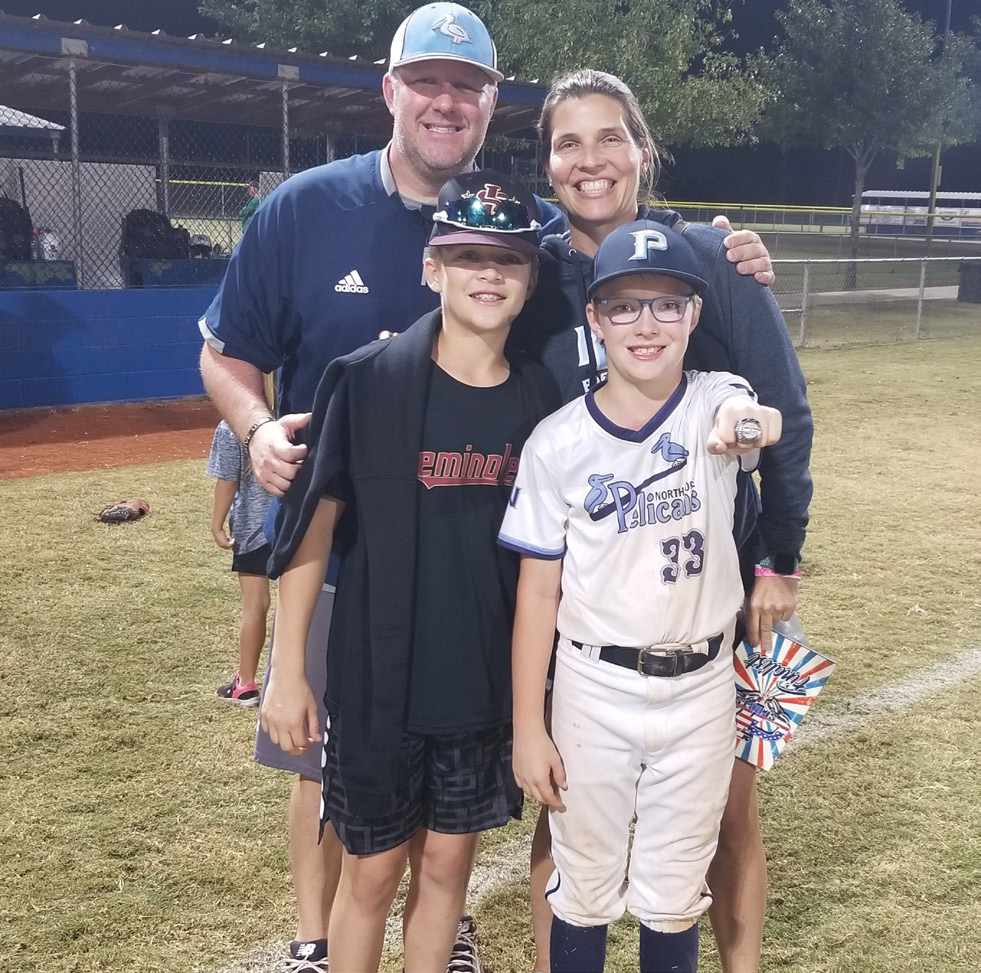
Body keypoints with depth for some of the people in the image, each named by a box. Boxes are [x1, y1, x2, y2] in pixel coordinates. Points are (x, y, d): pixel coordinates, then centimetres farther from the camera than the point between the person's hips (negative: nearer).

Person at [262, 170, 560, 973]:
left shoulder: (540, 399, -2)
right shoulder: (367, 381, -12)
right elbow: (312, 521, -8)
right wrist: (289, 668, -8)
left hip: (489, 680, 3)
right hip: (377, 678, -3)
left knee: (448, 860, 16)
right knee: (373, 870, 10)